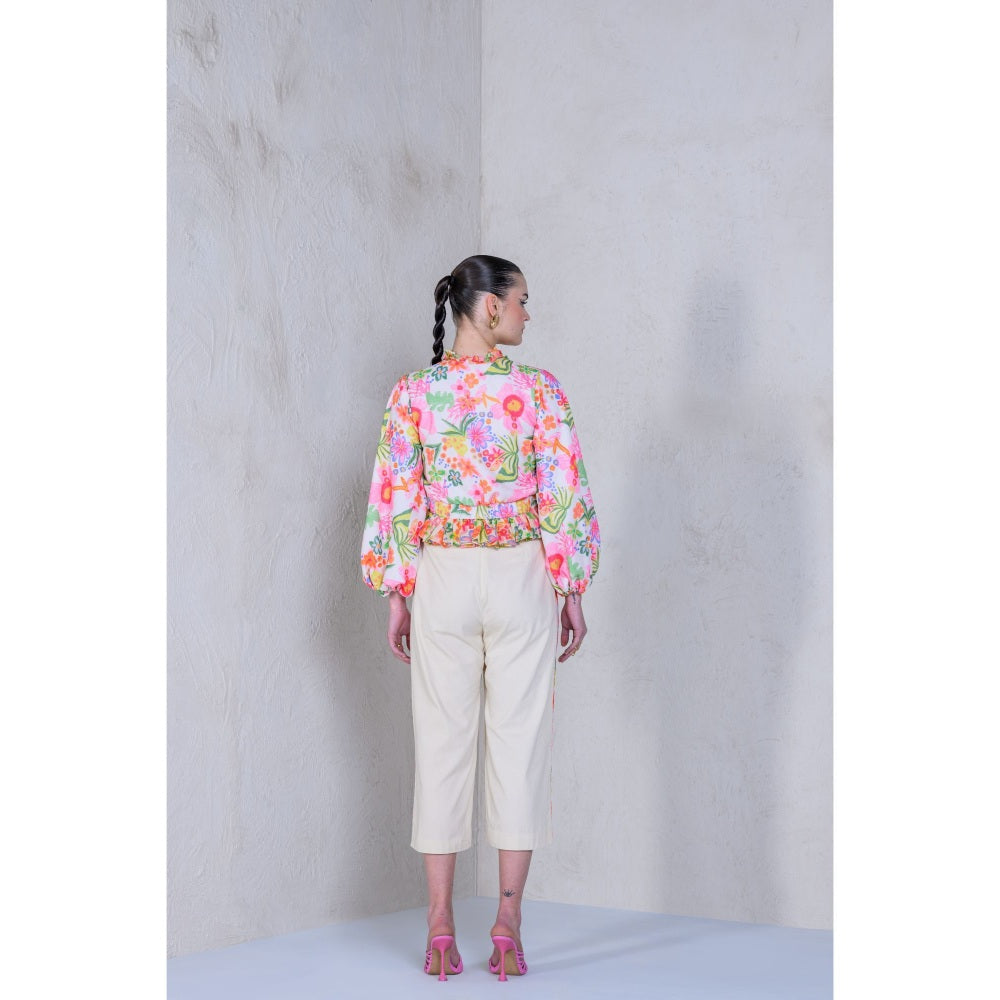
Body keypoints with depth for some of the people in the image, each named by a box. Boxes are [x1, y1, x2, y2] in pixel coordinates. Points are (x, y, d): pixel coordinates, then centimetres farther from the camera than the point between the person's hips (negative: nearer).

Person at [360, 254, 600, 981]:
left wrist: (397, 594, 6)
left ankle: (441, 930, 6)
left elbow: (395, 501, -1)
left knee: (442, 745, 6)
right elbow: (564, 498, -7)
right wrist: (572, 592, 1)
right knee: (520, 743, 4)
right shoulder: (538, 391, -6)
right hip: (521, 577, -2)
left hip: (442, 579, 2)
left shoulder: (412, 394, -1)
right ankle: (508, 927, 4)